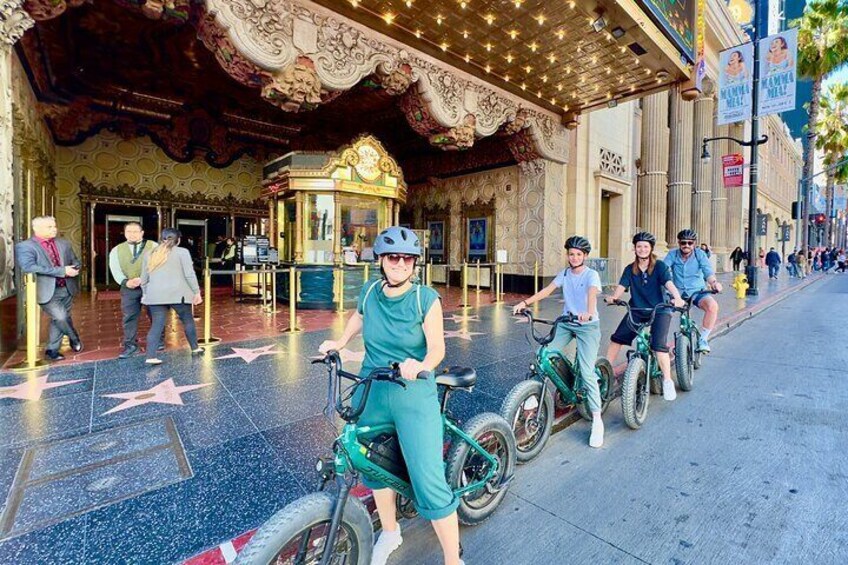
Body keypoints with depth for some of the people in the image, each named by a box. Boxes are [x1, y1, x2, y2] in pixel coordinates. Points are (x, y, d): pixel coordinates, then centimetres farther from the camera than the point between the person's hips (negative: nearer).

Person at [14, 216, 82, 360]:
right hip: (48, 291, -5)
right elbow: (29, 267, -21)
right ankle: (75, 339, 14)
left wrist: (73, 270, -9)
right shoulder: (24, 246, -8)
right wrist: (62, 271, -25)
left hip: (67, 289, 5)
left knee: (58, 319, 12)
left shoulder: (64, 243, 10)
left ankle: (52, 351, 26)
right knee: (60, 317, -15)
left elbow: (75, 262, 17)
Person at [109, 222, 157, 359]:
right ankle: (130, 345, 12)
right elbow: (115, 269, 2)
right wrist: (126, 282, -17)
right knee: (129, 317, 2)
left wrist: (143, 279, -21)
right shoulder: (117, 250, 12)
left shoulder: (153, 246, 3)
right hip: (129, 288, 2)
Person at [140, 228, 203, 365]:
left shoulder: (149, 254, 15)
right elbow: (189, 274, -7)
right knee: (187, 320, 11)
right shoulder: (182, 252, 0)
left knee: (157, 325, 3)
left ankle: (151, 356, -5)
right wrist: (196, 292, -2)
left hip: (155, 295, 4)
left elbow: (144, 278, 19)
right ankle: (195, 348, 22)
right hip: (178, 294, -4)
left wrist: (145, 294, 28)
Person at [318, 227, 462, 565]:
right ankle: (389, 533, 48)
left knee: (430, 483, -6)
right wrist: (340, 342, 16)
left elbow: (437, 347, -15)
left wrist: (420, 365, -34)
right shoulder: (369, 292, 0)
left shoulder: (426, 299, -12)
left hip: (414, 396, -4)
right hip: (371, 393, 5)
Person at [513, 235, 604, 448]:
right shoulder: (564, 273, 6)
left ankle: (597, 421, 1)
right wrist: (525, 302, -14)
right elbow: (547, 290, -2)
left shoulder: (591, 275, -11)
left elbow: (592, 294, -30)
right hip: (566, 323, 5)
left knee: (587, 373, -11)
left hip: (587, 326, -5)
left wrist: (588, 312, -51)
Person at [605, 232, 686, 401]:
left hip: (659, 311, -3)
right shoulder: (630, 269, 5)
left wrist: (677, 298, -39)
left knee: (659, 345, -18)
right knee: (617, 338, -7)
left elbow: (669, 283, -19)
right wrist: (613, 297, -30)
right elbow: (622, 286, -8)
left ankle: (667, 381, 0)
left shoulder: (659, 266, -3)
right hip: (636, 311, 3)